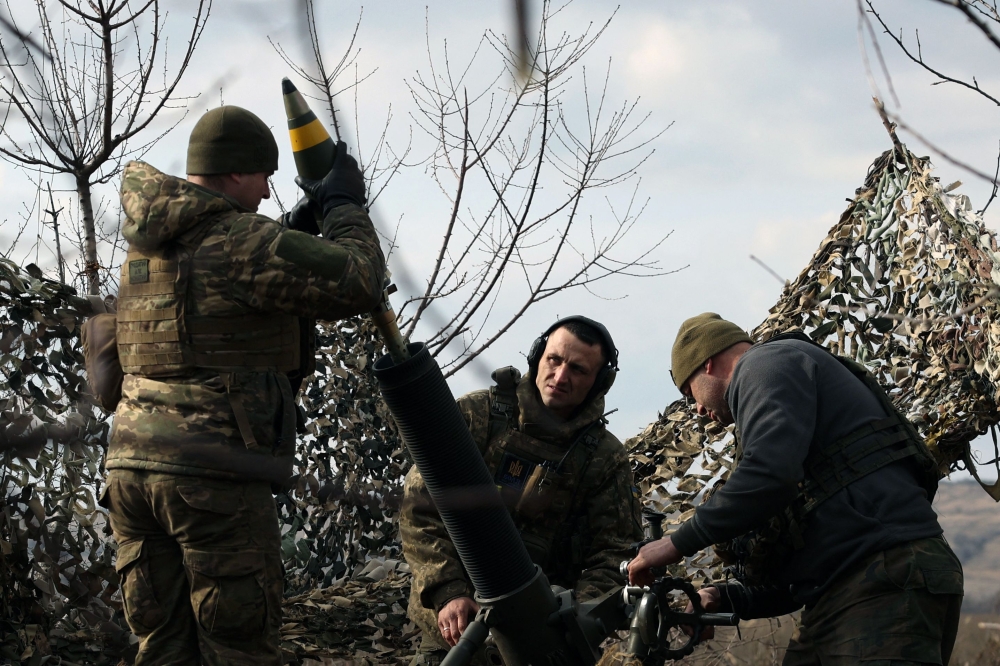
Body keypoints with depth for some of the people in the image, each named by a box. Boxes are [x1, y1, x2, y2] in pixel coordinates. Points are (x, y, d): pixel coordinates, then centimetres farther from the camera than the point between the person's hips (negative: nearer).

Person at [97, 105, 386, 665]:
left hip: (132, 467, 8)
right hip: (212, 473, -8)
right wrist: (345, 205, 6)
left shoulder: (146, 246, 16)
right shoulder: (242, 242, -10)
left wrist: (299, 228, 20)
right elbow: (359, 283, -10)